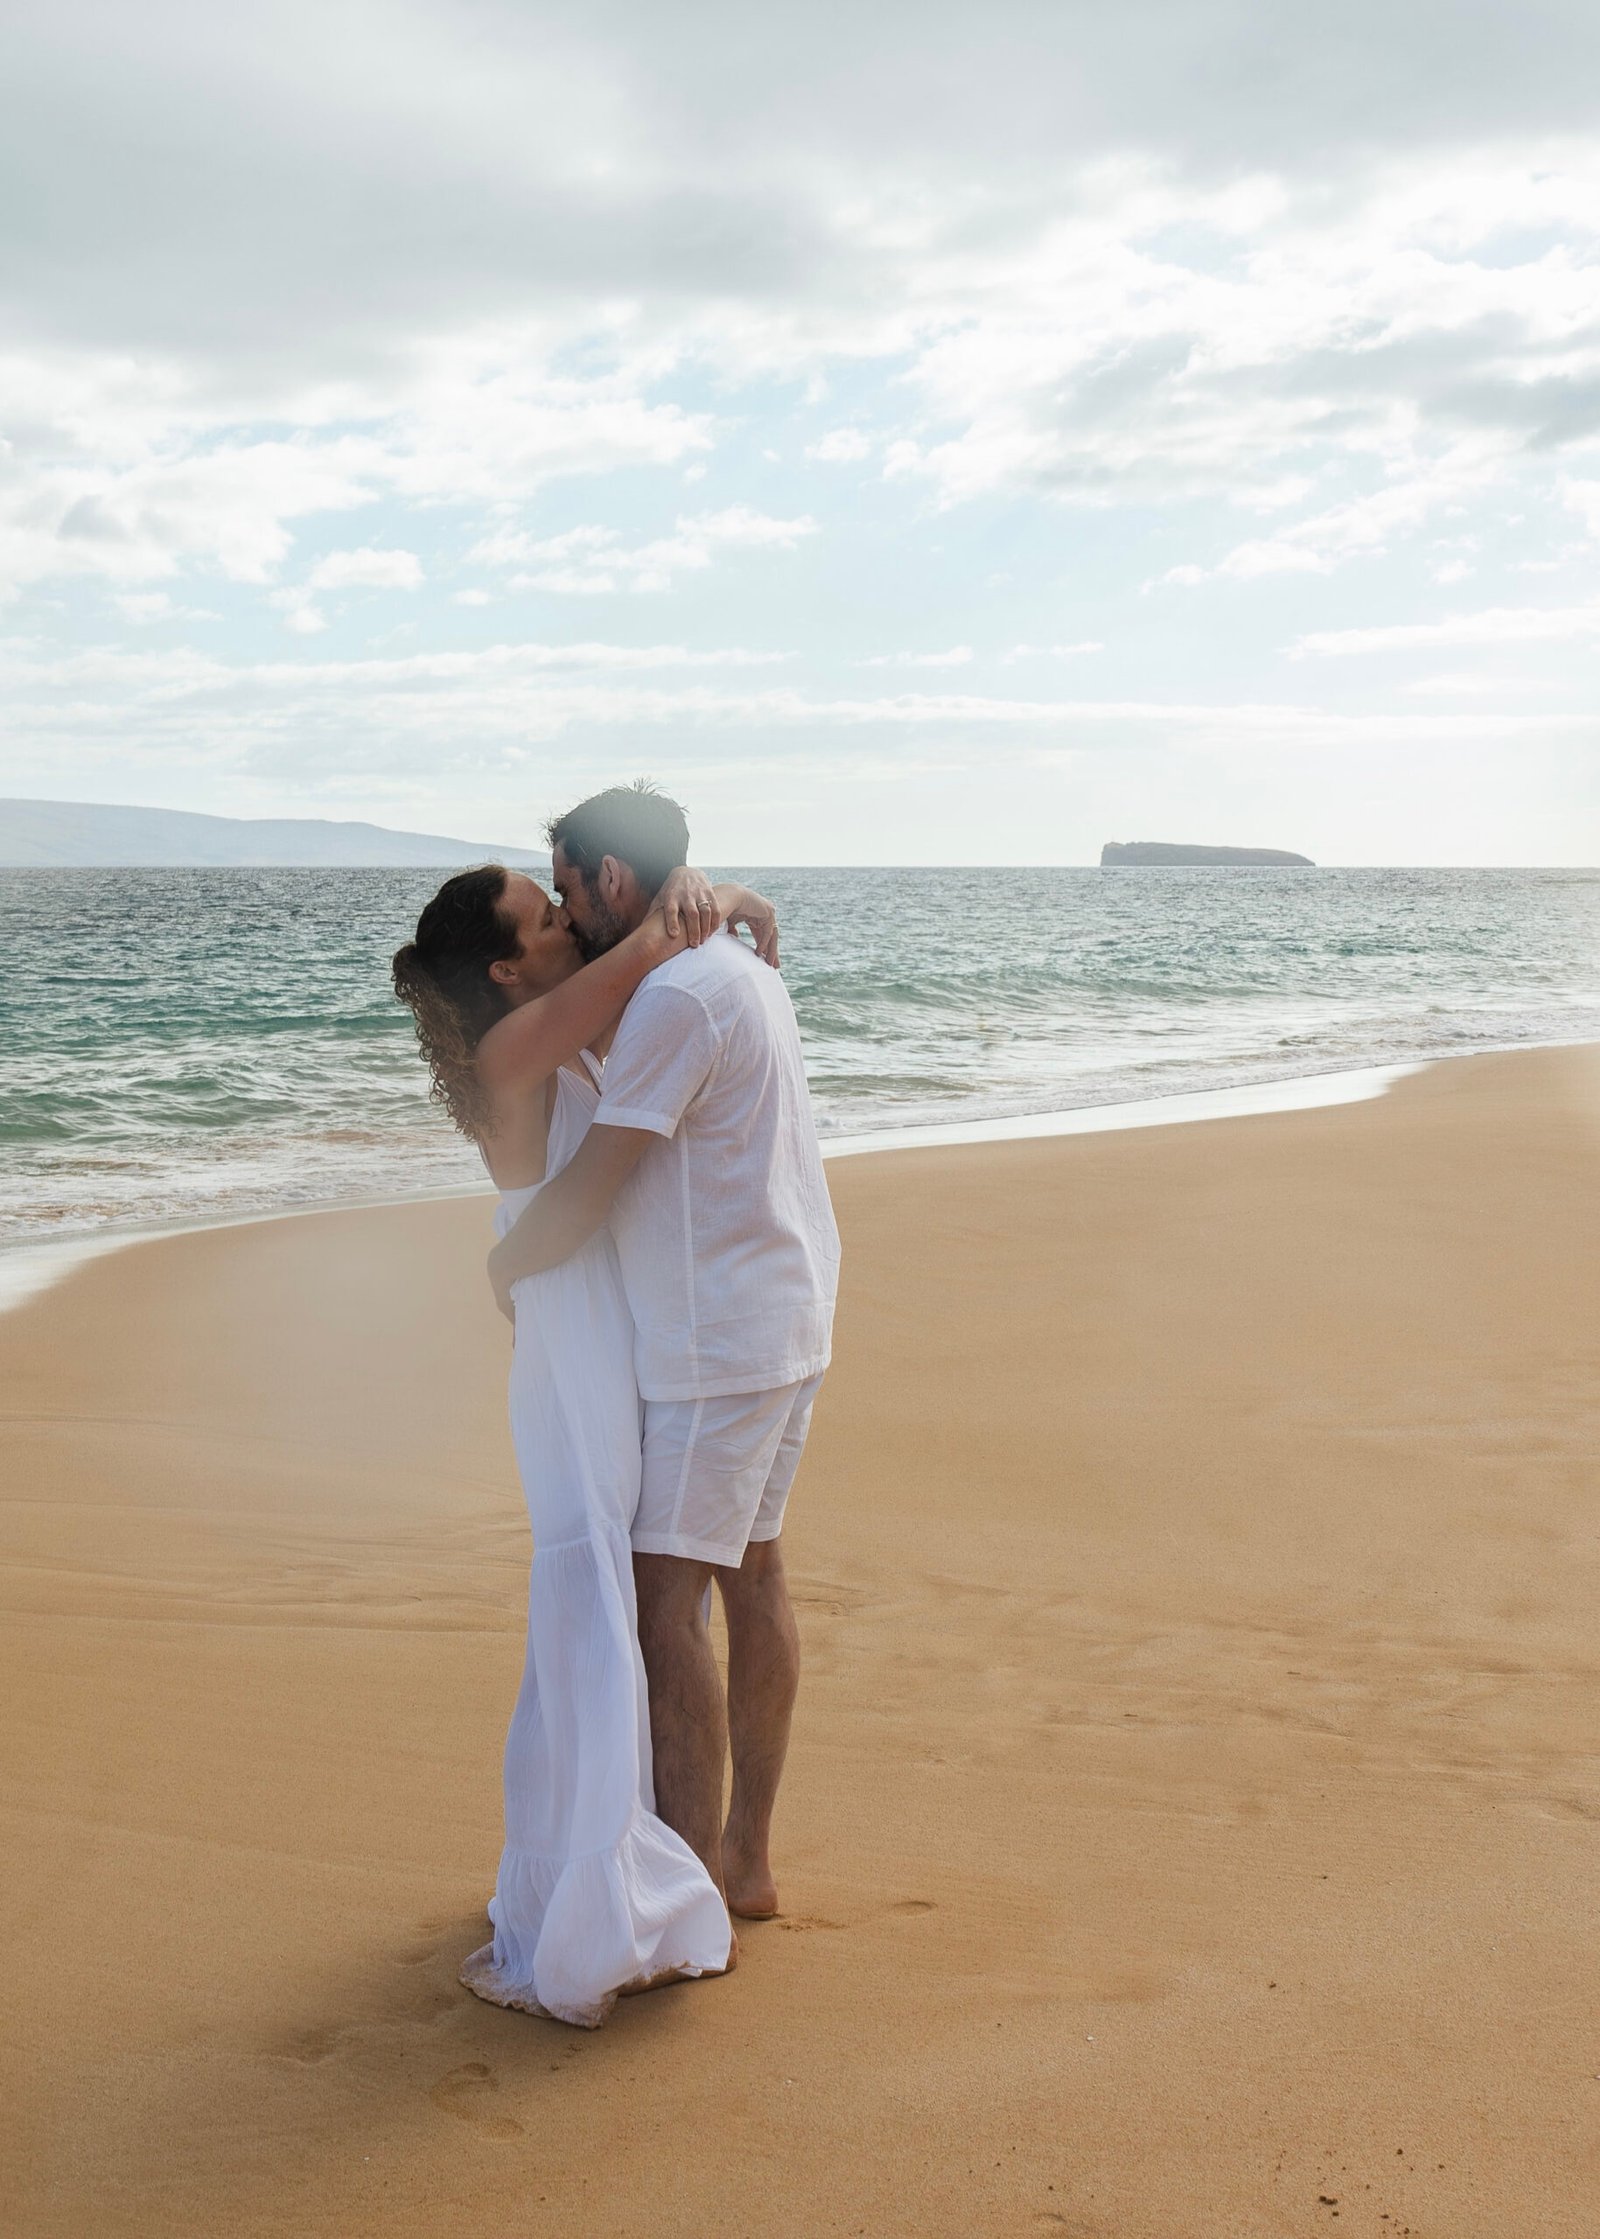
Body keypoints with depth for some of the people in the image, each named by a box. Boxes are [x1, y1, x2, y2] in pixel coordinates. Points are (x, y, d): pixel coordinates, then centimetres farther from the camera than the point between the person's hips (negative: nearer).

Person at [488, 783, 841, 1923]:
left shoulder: (673, 999, -19)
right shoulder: (742, 968, 12)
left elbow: (585, 1198, -19)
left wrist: (502, 1266, -3)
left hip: (720, 1346, -10)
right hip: (790, 1319, 10)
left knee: (667, 1600, -5)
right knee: (753, 1573, 15)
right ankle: (749, 1855, 25)